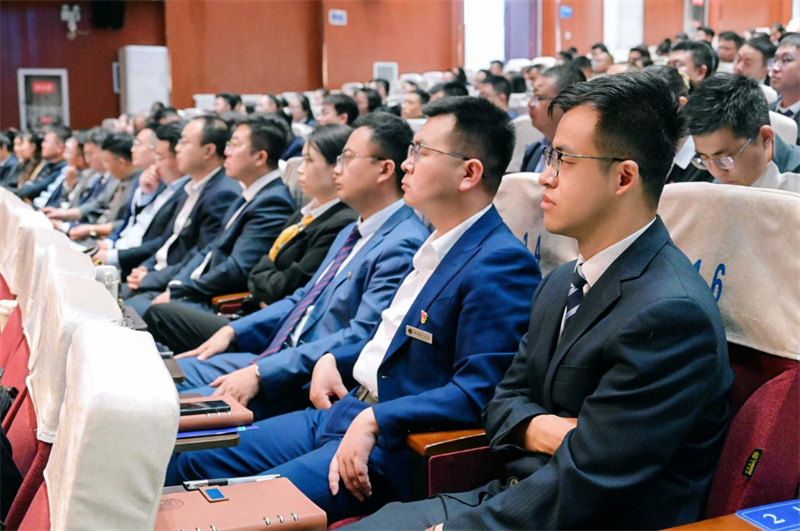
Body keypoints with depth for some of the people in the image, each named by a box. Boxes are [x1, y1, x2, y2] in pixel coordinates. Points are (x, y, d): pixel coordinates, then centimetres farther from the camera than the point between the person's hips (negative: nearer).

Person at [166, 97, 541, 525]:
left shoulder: (503, 265, -18)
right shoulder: (437, 246, 14)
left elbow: (477, 392, -23)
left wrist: (374, 422, -24)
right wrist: (334, 360, 8)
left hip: (394, 442, -9)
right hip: (341, 410, 9)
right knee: (186, 466, 7)